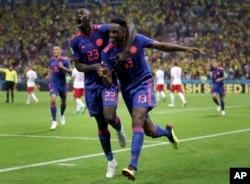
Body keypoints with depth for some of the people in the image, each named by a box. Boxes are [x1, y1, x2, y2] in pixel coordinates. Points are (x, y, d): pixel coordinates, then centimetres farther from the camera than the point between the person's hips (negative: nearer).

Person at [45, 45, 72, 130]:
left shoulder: (65, 60, -11)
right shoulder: (51, 60, 1)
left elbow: (70, 72, -15)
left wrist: (63, 67, -28)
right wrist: (49, 75, 13)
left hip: (62, 84, -1)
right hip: (53, 83, 1)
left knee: (63, 102, 15)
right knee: (53, 100, -20)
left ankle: (62, 115, 48)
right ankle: (54, 121, -16)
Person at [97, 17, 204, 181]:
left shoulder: (137, 40, -16)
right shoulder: (107, 53, -14)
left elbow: (162, 46, -2)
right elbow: (109, 83, -16)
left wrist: (186, 49, -3)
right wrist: (104, 76, -39)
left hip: (143, 84, -3)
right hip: (127, 89, 3)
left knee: (137, 120, -26)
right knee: (150, 131, 9)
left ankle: (133, 166, -28)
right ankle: (168, 131, 47)